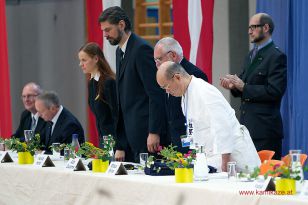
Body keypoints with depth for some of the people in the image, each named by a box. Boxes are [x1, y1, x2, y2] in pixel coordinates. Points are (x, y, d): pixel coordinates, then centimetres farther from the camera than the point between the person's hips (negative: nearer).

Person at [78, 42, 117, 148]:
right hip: (103, 137, 9)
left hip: (113, 138, -9)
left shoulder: (109, 82, -16)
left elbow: (117, 115, -17)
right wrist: (100, 139, 14)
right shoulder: (91, 83, 11)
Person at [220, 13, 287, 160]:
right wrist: (234, 87, 0)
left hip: (264, 127, -8)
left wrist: (243, 87, -19)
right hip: (248, 125, 9)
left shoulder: (276, 57, -10)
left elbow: (274, 92, -19)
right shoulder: (250, 56, 18)